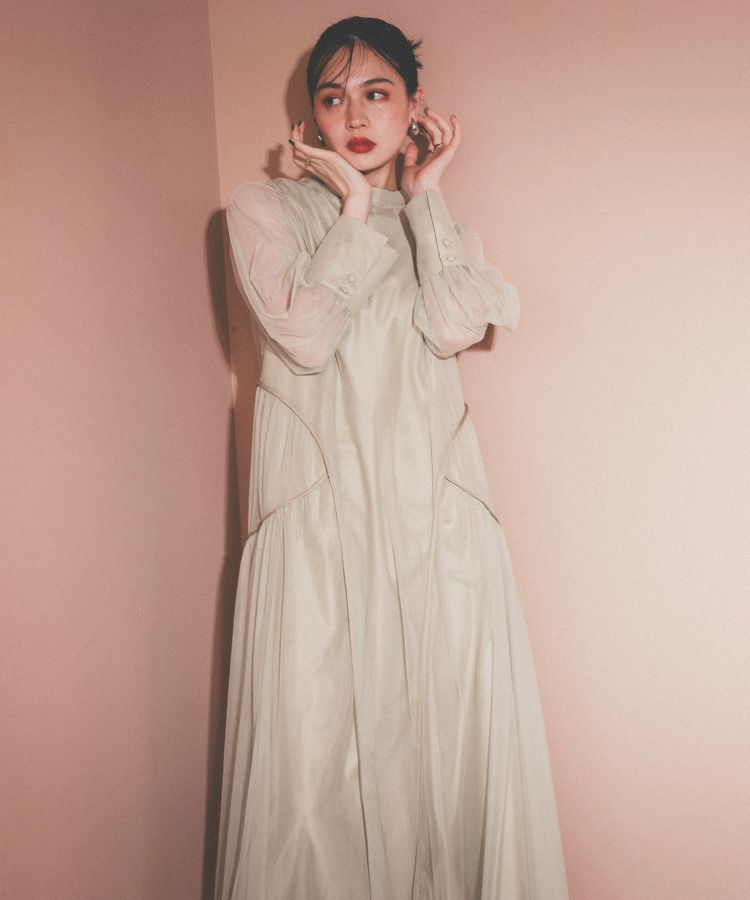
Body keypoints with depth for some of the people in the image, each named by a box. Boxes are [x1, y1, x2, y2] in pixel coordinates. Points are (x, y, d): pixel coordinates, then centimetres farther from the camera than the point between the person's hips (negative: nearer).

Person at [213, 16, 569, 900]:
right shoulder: (263, 206, 8)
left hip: (432, 503, 3)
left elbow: (454, 328, -4)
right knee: (316, 745, -1)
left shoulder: (443, 221, 18)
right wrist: (357, 211, -3)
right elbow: (305, 337, -8)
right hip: (320, 508, -2)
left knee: (449, 724, 1)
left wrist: (423, 196, 2)